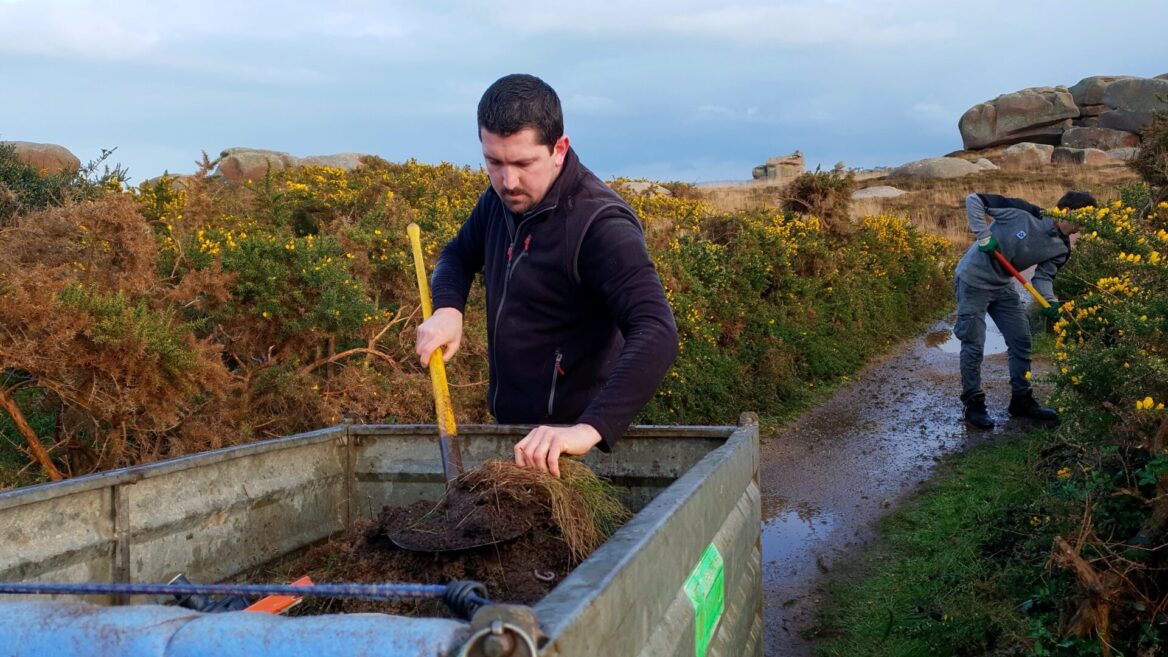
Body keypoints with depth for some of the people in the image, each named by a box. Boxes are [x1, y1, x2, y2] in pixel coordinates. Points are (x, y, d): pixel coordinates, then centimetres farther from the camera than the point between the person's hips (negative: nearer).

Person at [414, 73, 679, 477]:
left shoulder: (601, 226, -25)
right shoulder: (501, 198, -1)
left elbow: (657, 336, -36)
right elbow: (457, 256, 17)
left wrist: (590, 428, -49)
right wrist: (447, 308, -7)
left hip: (567, 436, -7)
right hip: (508, 426, 7)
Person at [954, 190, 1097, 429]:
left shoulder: (1061, 248, -3)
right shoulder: (1023, 212, -22)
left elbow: (1043, 276, -4)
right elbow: (974, 200, -19)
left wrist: (1051, 302, -24)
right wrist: (984, 236, -26)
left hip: (1003, 286, 7)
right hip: (973, 281, -7)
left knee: (1021, 341, 9)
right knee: (973, 346, -3)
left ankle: (1022, 400, 23)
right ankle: (973, 404, 9)